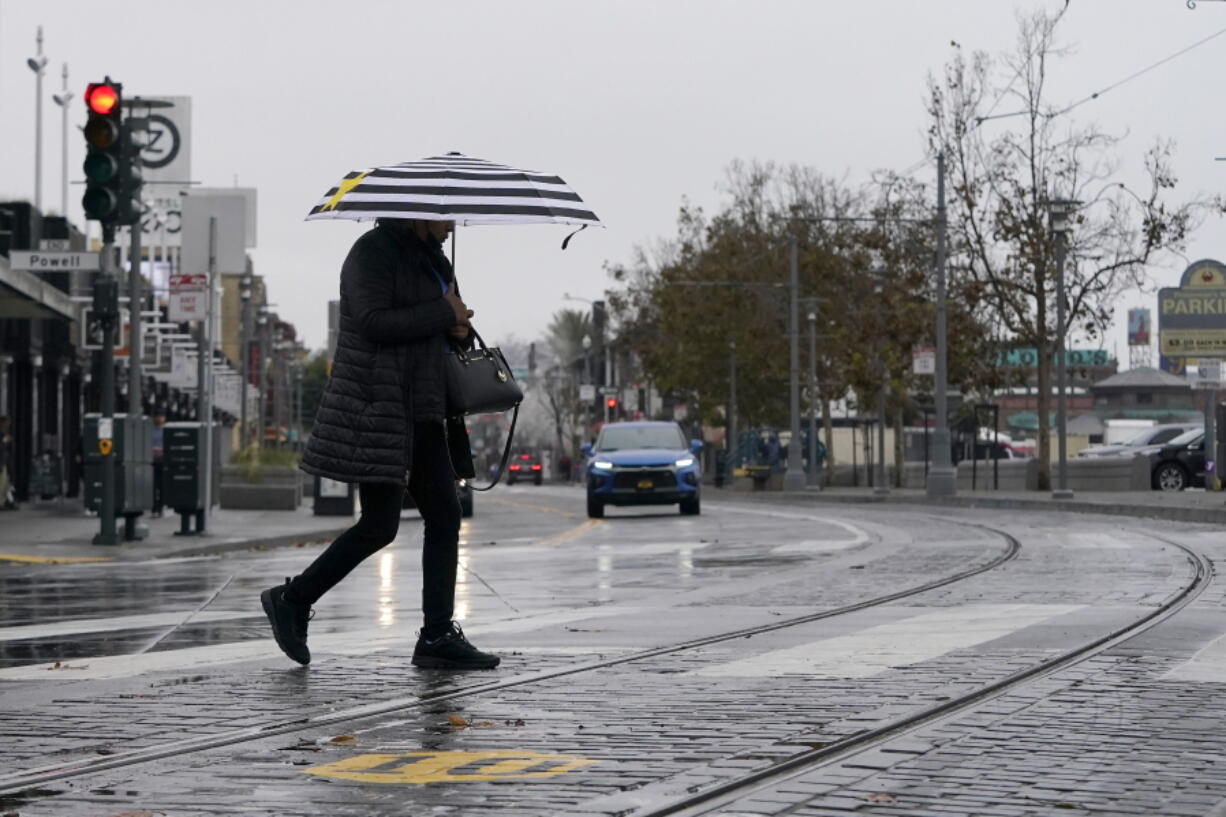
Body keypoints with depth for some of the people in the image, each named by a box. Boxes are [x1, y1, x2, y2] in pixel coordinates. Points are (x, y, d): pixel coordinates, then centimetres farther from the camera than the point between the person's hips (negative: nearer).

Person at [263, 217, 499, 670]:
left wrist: (458, 326, 1)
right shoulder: (372, 251, -10)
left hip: (421, 409, 9)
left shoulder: (427, 256, 18)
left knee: (444, 515, 1)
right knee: (379, 526, -8)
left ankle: (438, 635, 2)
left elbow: (445, 333, 25)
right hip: (375, 407, -9)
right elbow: (373, 322, -23)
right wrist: (443, 314, -16)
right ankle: (292, 600, 7)